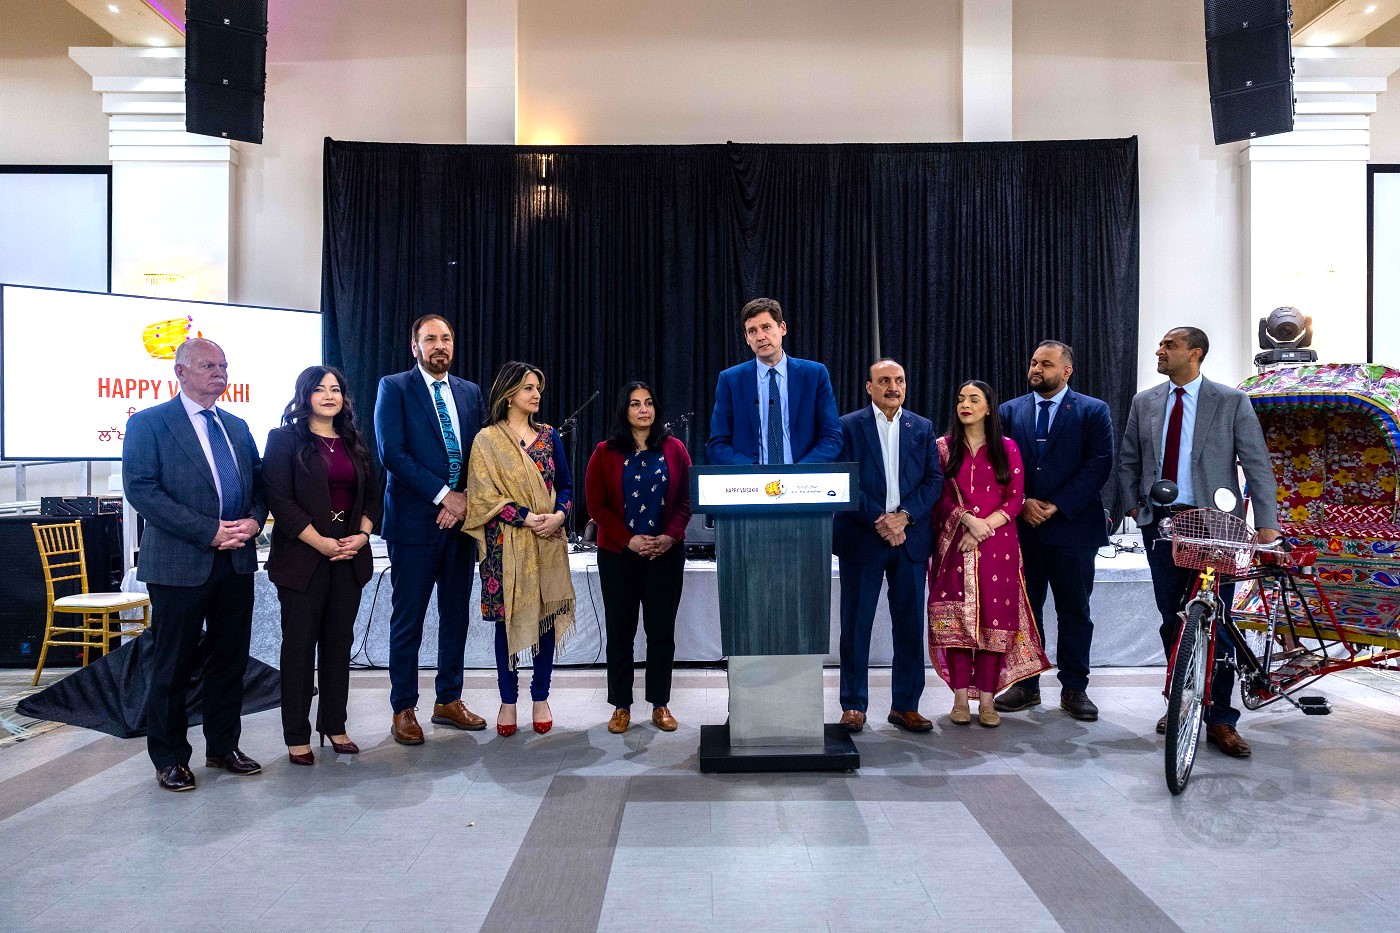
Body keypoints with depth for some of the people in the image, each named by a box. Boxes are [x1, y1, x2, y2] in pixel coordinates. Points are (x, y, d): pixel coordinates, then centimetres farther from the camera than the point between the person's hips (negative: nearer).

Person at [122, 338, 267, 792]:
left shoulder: (237, 427, 15)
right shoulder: (148, 423, -3)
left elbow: (259, 481, 15)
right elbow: (140, 488, -13)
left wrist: (254, 520, -7)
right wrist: (208, 531, -19)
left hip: (236, 561, 6)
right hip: (180, 563, -5)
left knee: (230, 660, 12)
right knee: (174, 665, 5)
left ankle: (223, 747, 26)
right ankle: (169, 758, 20)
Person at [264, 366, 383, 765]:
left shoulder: (354, 443, 13)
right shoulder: (285, 439, -2)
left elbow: (373, 496, 14)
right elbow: (279, 498, -10)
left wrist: (362, 535, -4)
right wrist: (321, 543, -15)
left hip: (350, 555, 5)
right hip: (303, 557, -4)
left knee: (340, 642, 9)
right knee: (299, 645, 2)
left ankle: (334, 725, 20)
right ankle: (297, 735, 11)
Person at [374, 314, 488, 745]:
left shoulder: (470, 392, 13)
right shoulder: (394, 387, -1)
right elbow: (391, 452, -12)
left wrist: (466, 498, -7)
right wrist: (443, 495, -15)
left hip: (462, 517, 5)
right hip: (415, 520, -5)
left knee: (456, 614, 11)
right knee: (408, 620, 4)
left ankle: (449, 701, 25)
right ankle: (403, 709, 16)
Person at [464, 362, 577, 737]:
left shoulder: (548, 436, 10)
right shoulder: (488, 439, -1)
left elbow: (566, 484, 11)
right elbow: (485, 494, -7)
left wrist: (559, 515, -9)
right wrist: (526, 518, -17)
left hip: (549, 542, 3)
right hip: (506, 543, -3)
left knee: (548, 614, 5)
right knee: (507, 619, 3)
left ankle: (540, 698, 18)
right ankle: (508, 701, 17)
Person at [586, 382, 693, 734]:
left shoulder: (674, 449, 5)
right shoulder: (605, 453, 1)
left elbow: (685, 501, 5)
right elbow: (597, 505, -2)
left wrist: (670, 537, -11)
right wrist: (629, 540, -12)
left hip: (666, 554, 1)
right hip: (618, 555, -1)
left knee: (662, 630, 5)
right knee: (621, 630, 6)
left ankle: (660, 705, 17)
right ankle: (621, 706, 17)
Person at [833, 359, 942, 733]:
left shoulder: (922, 428, 11)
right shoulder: (849, 426, 2)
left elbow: (934, 479, 4)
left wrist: (904, 516, -10)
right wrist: (878, 521, -14)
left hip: (911, 538, 3)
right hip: (862, 538, -3)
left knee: (910, 625, 6)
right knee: (856, 625, 2)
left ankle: (905, 705, 18)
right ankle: (854, 706, 13)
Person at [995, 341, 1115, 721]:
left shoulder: (1093, 412, 2)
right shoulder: (1010, 411, 10)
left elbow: (1099, 464, -7)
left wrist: (1056, 505, -14)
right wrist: (1022, 503, -9)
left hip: (1071, 526, -2)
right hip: (1021, 528, 2)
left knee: (1075, 612, 6)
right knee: (1024, 609, 7)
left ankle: (1074, 689, 17)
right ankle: (1026, 686, 17)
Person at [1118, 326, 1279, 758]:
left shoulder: (1231, 401, -2)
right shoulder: (1144, 402, 8)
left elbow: (1257, 463, -5)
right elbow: (1128, 460, 17)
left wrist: (1266, 523, -11)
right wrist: (1134, 505, 8)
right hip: (1160, 524, 3)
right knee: (1172, 619, 11)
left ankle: (1220, 721, 7)